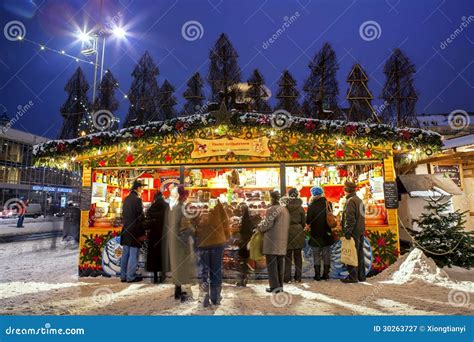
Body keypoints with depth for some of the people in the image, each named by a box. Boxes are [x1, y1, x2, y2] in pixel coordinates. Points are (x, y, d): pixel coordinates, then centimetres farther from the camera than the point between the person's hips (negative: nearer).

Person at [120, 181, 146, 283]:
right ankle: (131, 277, 6)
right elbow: (140, 217, -15)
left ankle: (123, 276, 20)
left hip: (126, 230, 8)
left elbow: (124, 214, 14)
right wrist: (142, 233, -11)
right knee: (133, 255, 0)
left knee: (125, 254, 13)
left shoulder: (126, 199, 9)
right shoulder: (137, 199, -14)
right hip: (134, 231, -8)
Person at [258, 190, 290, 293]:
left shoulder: (272, 209, -14)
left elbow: (267, 224, -16)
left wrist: (259, 228, 1)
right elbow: (287, 225, 14)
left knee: (271, 263, 1)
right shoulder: (285, 209, 11)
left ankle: (275, 286, 2)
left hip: (272, 240, -8)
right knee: (280, 263, 14)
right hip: (282, 240, 8)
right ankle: (280, 285, 22)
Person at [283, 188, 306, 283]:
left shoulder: (285, 207, -7)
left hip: (287, 233, -1)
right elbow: (304, 222, 4)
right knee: (298, 255, 11)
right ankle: (298, 277, 15)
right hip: (298, 232, 2)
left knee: (288, 256, 6)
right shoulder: (300, 208, -2)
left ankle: (287, 278, 8)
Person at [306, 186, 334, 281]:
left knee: (316, 255, 7)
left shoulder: (312, 206, -16)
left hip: (315, 234, -4)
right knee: (326, 255, 13)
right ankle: (326, 274, 19)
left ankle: (317, 275, 10)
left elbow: (308, 220, -16)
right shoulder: (328, 204, -3)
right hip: (327, 234, 4)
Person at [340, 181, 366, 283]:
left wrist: (347, 232, -19)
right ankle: (361, 276, 22)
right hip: (361, 231, 9)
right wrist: (362, 230, 21)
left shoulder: (350, 201, -14)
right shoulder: (359, 200, 15)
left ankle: (352, 277, 0)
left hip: (354, 232, -9)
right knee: (360, 253, 14)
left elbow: (350, 218, -20)